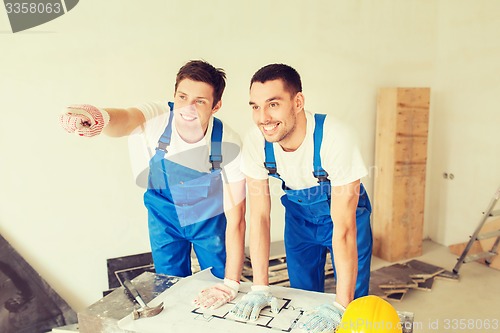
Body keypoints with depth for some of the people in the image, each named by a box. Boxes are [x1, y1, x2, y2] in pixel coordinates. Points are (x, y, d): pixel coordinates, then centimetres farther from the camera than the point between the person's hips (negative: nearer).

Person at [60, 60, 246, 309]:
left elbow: (235, 218, -25)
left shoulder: (228, 146, -30)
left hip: (210, 220, -1)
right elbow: (126, 119, -52)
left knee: (220, 298, 8)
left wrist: (231, 284, -24)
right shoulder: (157, 118, -27)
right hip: (164, 216, 1)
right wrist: (99, 117, -76)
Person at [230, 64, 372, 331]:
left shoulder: (334, 138, -36)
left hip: (347, 216, -3)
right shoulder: (255, 141, -24)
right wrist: (260, 288, -19)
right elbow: (260, 215, -18)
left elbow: (343, 226, -33)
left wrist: (342, 305, -33)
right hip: (299, 216, 3)